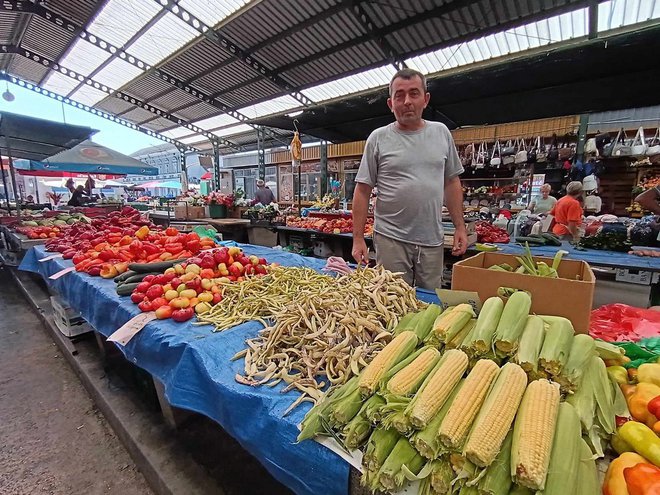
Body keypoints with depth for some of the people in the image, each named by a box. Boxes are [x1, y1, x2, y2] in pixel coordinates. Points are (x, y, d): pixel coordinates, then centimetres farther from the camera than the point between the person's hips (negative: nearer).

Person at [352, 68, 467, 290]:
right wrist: (358, 238, -7)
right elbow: (362, 190, -2)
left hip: (433, 240, 3)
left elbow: (452, 183, 13)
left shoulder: (441, 133, 10)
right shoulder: (378, 138, 0)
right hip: (391, 239, -3)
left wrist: (460, 227, 8)